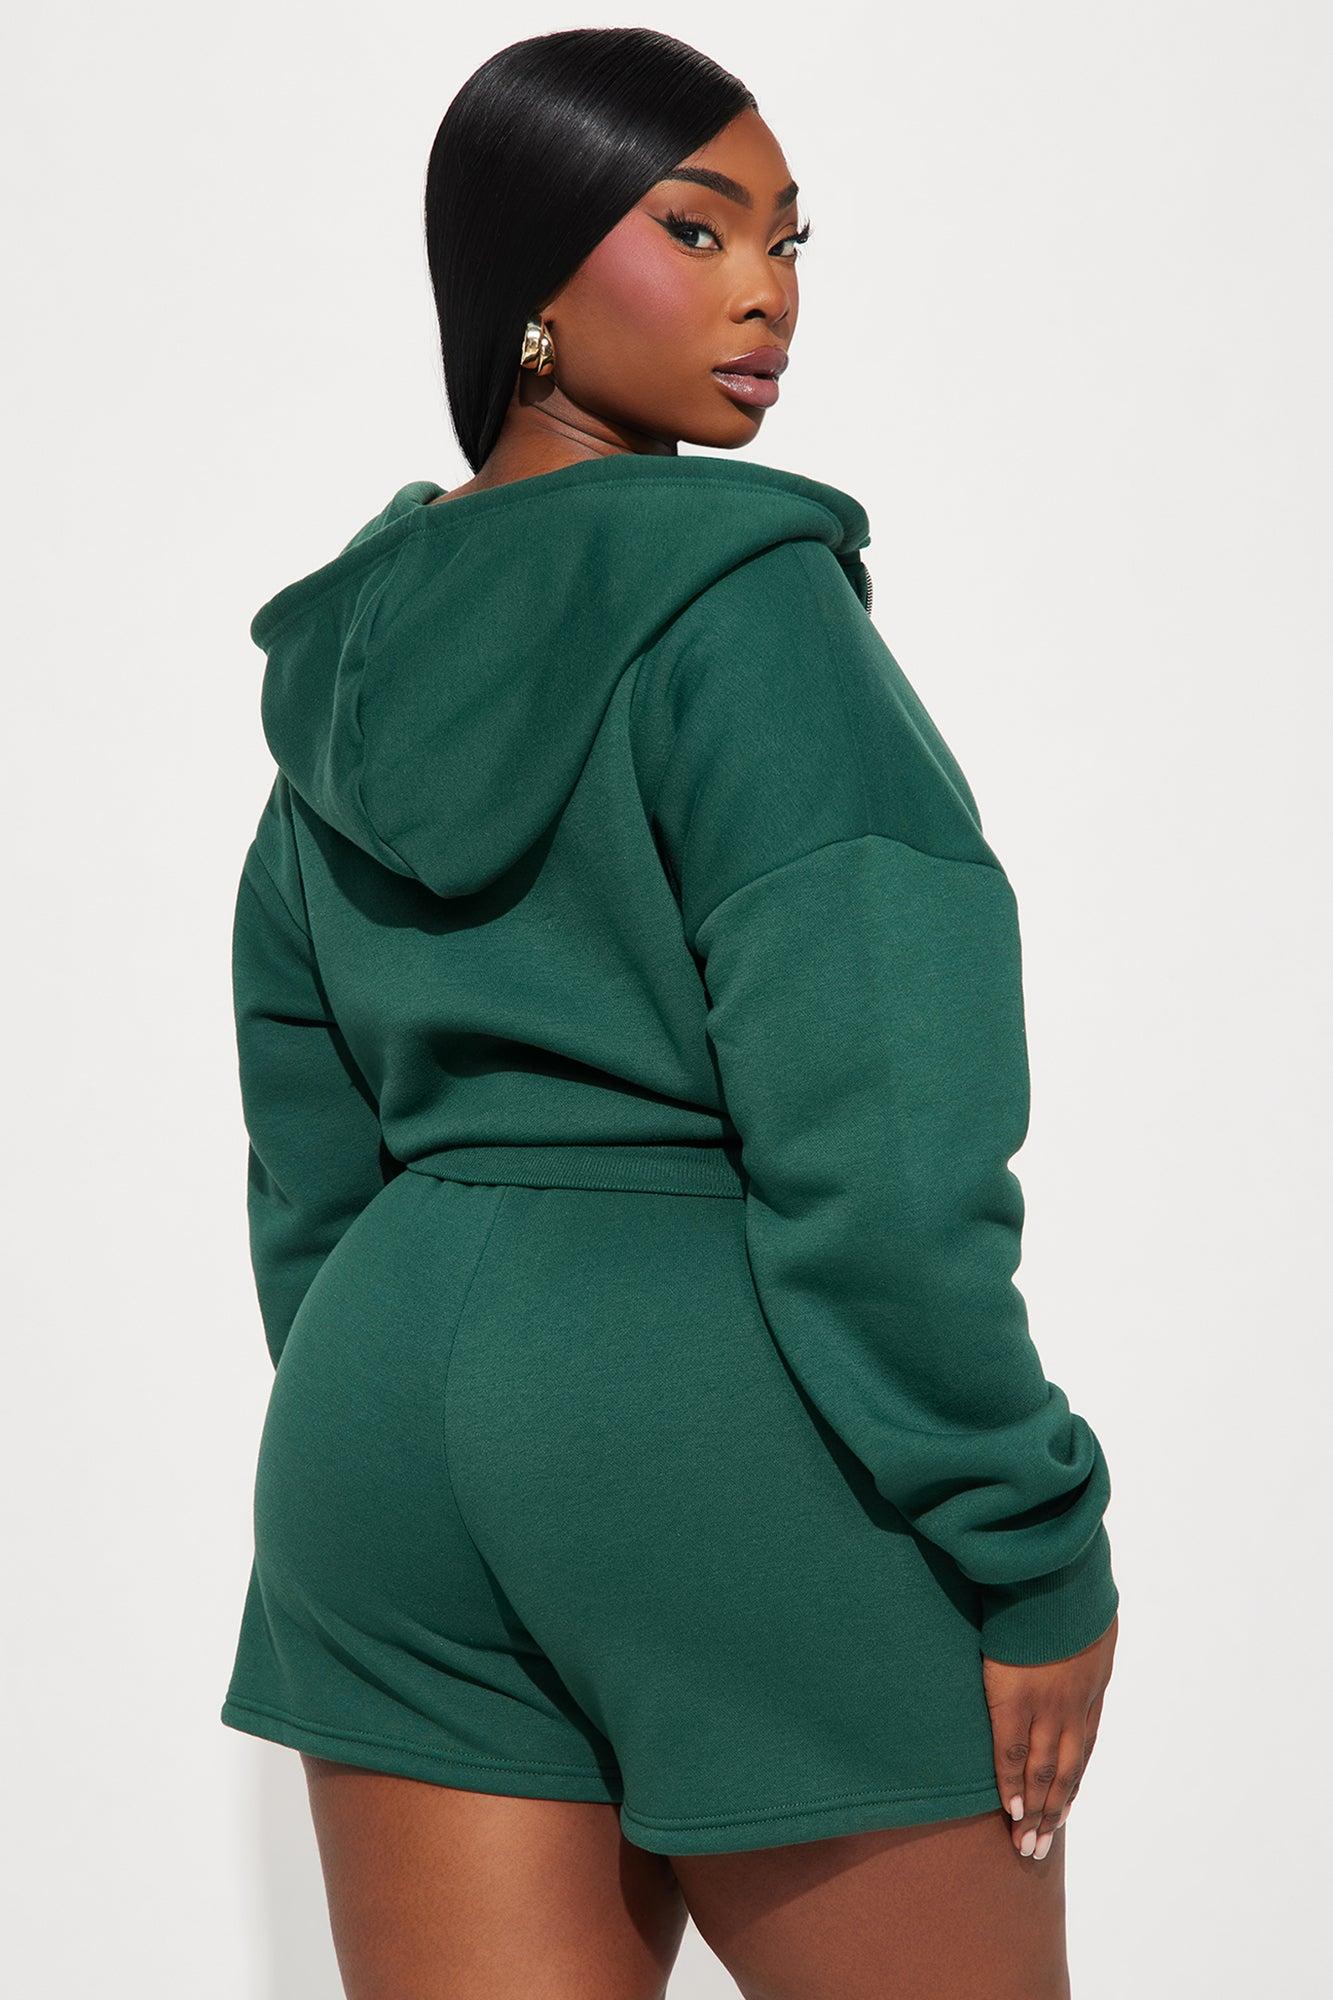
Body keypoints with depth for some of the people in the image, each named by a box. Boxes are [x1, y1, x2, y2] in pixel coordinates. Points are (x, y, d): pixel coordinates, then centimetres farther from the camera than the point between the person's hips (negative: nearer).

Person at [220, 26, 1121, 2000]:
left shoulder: (357, 652, 12)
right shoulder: (739, 593, -11)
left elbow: (315, 1160, 15)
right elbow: (870, 1127, -18)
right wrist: (1035, 1546, -12)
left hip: (400, 1382, 7)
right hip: (752, 1432, -7)